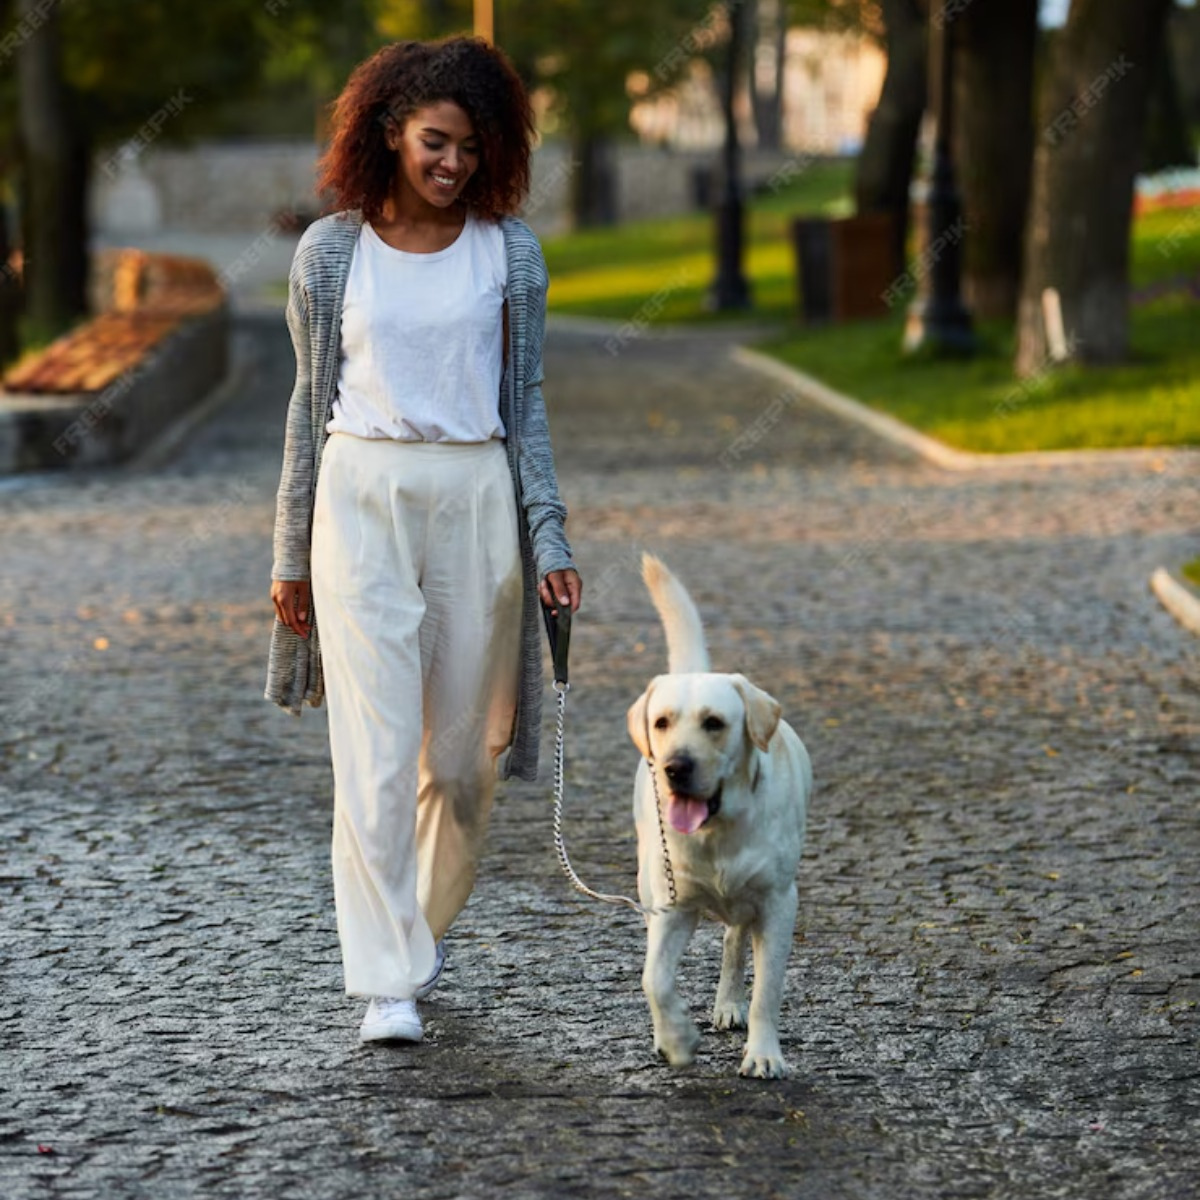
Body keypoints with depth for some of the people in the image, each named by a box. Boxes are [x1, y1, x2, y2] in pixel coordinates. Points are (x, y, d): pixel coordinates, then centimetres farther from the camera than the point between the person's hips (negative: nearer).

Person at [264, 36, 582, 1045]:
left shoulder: (508, 249, 4)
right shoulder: (332, 251, 3)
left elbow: (526, 401, 8)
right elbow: (312, 401, 9)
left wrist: (551, 540, 1)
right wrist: (291, 554, 11)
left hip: (476, 499, 1)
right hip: (361, 498, -1)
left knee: (463, 751, 8)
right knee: (376, 752, -10)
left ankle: (425, 927, 32)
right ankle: (386, 984, -9)